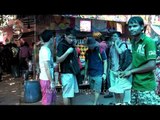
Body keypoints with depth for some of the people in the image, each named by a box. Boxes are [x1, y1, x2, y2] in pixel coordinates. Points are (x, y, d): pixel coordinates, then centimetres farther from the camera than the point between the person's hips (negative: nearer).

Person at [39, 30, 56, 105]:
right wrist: (52, 82, -20)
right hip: (46, 79, -10)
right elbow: (47, 68, -22)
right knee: (47, 101, 2)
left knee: (53, 99, 20)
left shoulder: (43, 48, 12)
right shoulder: (46, 50, -19)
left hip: (47, 79, 10)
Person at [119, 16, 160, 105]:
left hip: (146, 87, -7)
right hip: (135, 84, 7)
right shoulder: (134, 43, 9)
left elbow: (151, 65, -20)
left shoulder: (148, 42, -14)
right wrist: (125, 71, 3)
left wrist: (131, 71, -13)